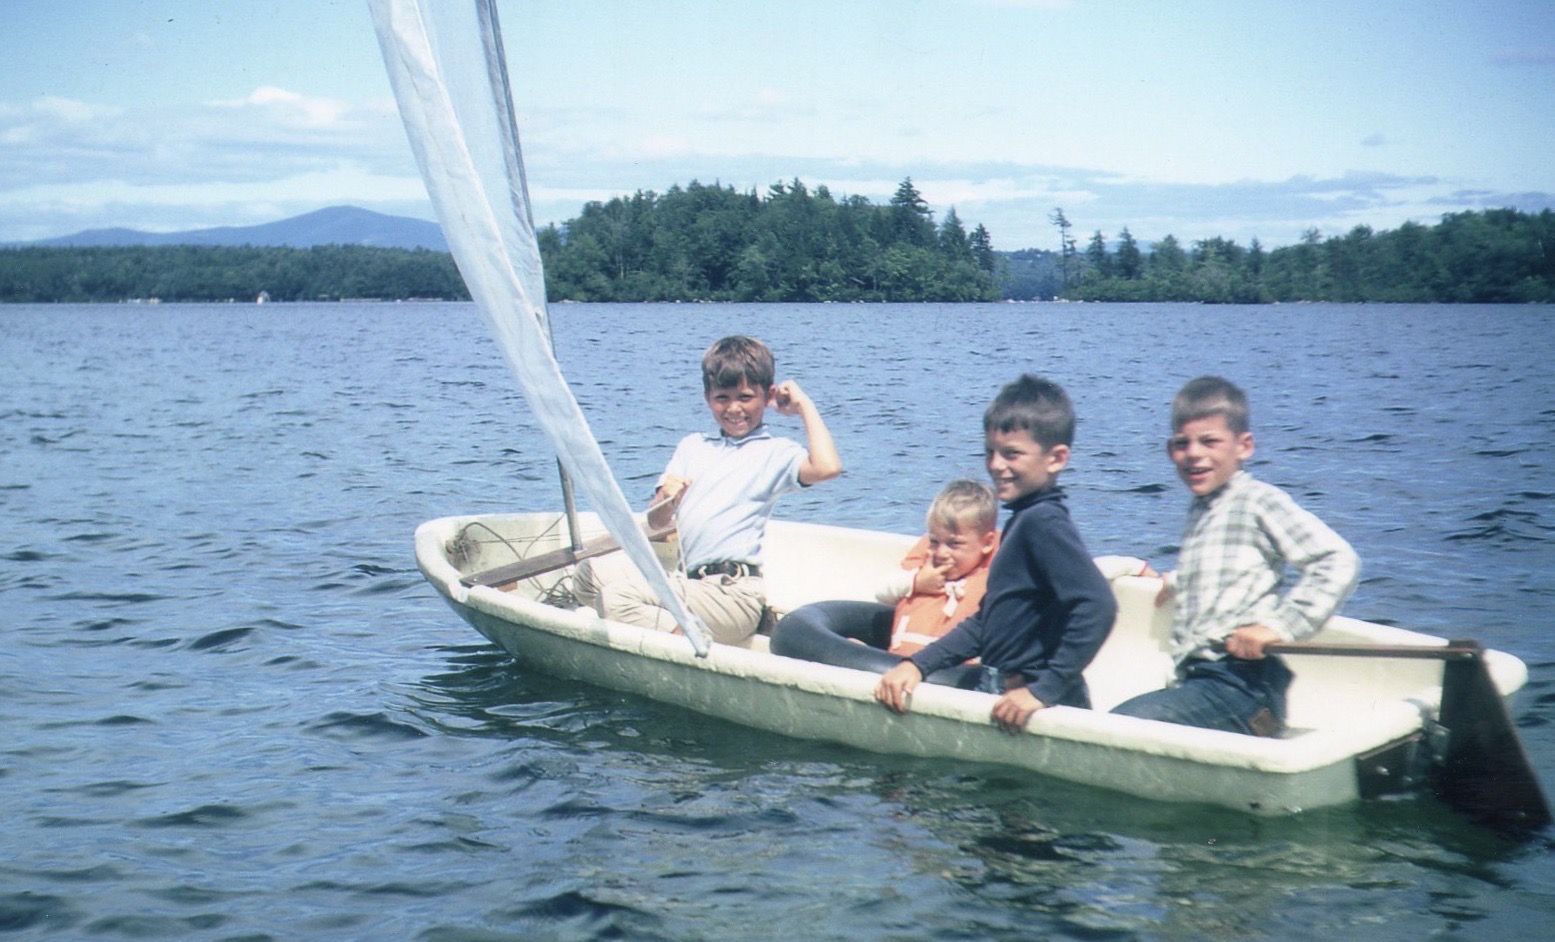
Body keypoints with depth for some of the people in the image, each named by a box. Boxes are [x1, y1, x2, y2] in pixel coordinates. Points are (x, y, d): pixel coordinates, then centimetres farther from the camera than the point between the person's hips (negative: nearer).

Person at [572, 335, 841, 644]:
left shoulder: (774, 452, 2)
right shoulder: (693, 445, 19)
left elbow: (827, 467, -21)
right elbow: (657, 526, 14)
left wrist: (804, 405, -7)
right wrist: (667, 500, -10)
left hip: (732, 595, -8)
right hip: (685, 580, 8)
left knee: (615, 599, -22)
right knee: (591, 574, -1)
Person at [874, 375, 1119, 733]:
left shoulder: (1044, 522, -17)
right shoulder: (1023, 520, 13)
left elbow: (1097, 606, -29)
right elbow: (987, 620, 18)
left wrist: (1045, 690, -28)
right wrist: (917, 665, 9)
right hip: (998, 684, 10)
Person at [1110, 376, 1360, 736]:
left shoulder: (1259, 501, -5)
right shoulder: (1199, 510, 21)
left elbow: (1338, 561, -16)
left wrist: (1280, 626, -19)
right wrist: (1174, 583, 37)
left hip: (1243, 685, -9)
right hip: (1194, 678, 9)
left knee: (1122, 725, -28)